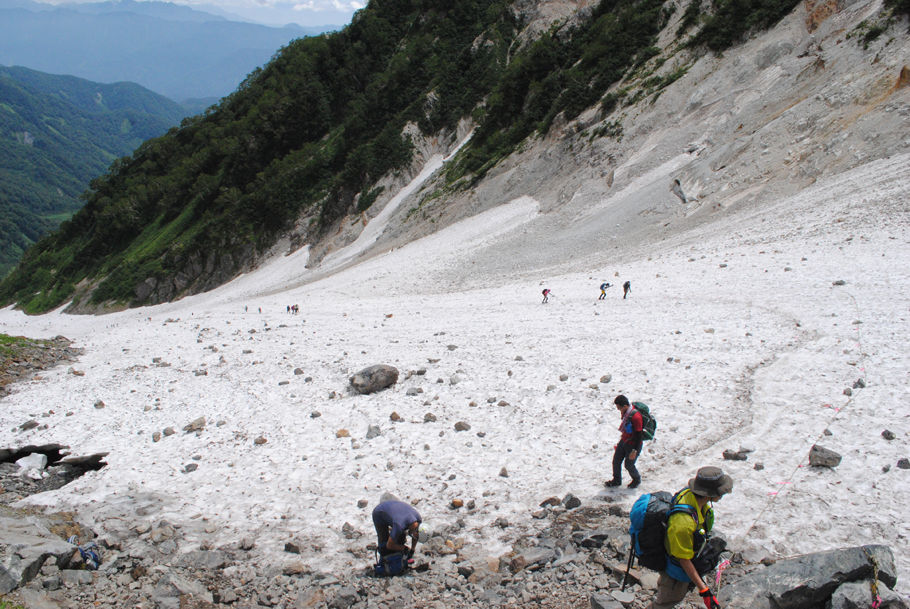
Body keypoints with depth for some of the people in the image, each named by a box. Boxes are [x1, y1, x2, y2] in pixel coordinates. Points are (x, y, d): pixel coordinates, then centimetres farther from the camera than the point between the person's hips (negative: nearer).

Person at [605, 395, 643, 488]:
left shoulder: (635, 416, -31)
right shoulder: (625, 412, -4)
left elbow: (638, 435, -25)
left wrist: (634, 451, -22)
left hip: (633, 444, -8)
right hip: (623, 441, 8)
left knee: (629, 465, 7)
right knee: (616, 460, 12)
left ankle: (637, 479, 36)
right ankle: (617, 480, 33)